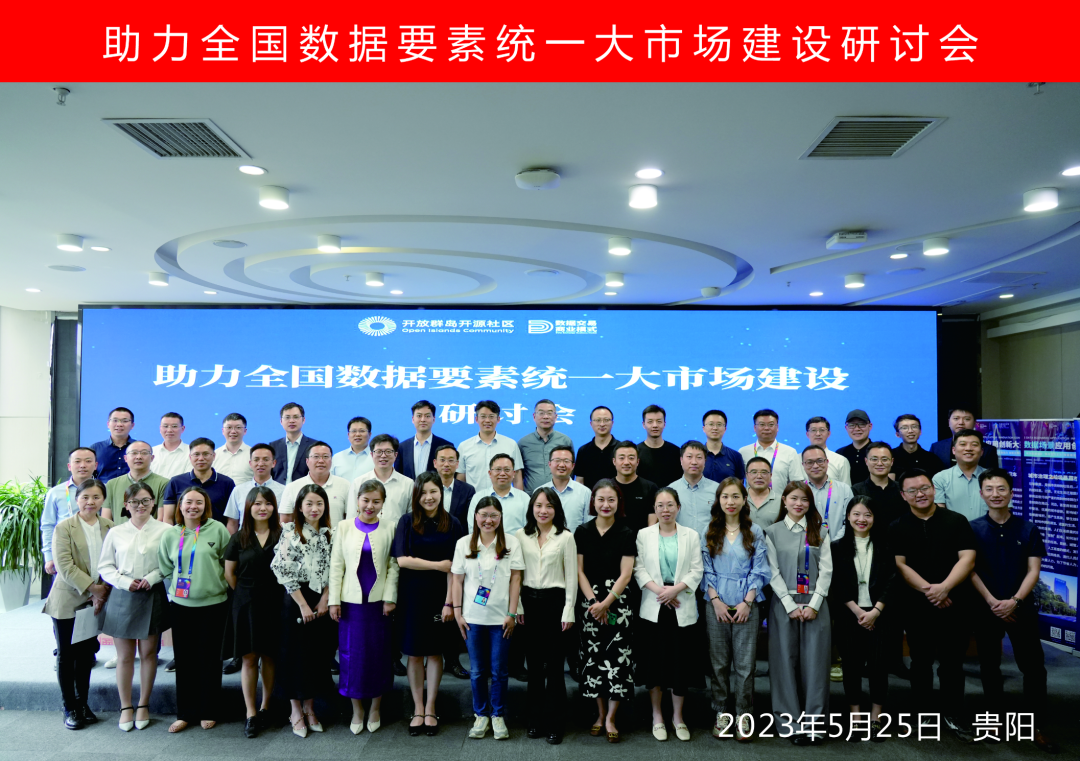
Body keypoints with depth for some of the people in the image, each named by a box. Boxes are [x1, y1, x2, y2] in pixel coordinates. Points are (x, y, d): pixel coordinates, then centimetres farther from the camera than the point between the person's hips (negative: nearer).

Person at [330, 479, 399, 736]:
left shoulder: (389, 530, 1)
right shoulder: (344, 527, 3)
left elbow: (393, 566, 0)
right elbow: (336, 565, 3)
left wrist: (390, 597, -6)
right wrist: (334, 600, -1)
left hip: (378, 601, 0)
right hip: (351, 601, 1)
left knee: (379, 654, 6)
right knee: (352, 654, 5)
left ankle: (376, 707, 24)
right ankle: (357, 710, 21)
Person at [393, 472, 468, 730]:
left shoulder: (452, 524, -3)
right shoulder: (407, 522, -3)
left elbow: (454, 567, -5)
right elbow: (402, 560, -10)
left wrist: (449, 602, -11)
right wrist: (439, 564, -12)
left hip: (439, 595, 0)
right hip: (412, 595, 0)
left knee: (434, 652, 8)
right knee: (414, 653, 6)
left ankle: (430, 709, 20)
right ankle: (418, 709, 19)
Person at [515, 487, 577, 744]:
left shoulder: (566, 537, -3)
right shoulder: (522, 536, 5)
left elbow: (571, 577, -3)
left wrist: (568, 612, -6)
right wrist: (517, 607, 1)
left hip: (555, 601, -3)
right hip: (529, 601, 3)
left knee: (554, 665, 1)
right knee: (533, 664, 10)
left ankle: (555, 724, 13)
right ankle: (536, 720, 22)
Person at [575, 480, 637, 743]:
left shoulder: (627, 534, -1)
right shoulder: (582, 531, 4)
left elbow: (626, 574, -5)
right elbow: (579, 571, 2)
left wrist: (605, 603, -13)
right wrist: (593, 602, -8)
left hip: (617, 602, -2)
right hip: (589, 602, 2)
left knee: (617, 657, -3)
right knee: (593, 657, 5)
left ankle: (610, 718, 9)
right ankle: (600, 713, 20)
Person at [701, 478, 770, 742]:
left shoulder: (755, 532, 3)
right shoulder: (709, 533, 6)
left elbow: (759, 571, 0)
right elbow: (705, 570, 5)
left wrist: (747, 602, -8)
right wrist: (715, 600, -6)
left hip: (746, 606, -1)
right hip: (717, 605, 1)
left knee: (745, 663, 0)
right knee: (719, 663, 6)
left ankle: (744, 717, 11)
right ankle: (721, 714, 17)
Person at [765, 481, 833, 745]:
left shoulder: (820, 532, 9)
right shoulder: (773, 532, 4)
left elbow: (826, 570, 3)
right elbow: (773, 572, -1)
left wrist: (814, 604, -8)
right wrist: (790, 605, -10)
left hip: (815, 603, 1)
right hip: (784, 602, -1)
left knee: (815, 661, -1)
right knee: (786, 660, 0)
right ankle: (790, 722, 7)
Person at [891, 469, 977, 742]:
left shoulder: (956, 521, 1)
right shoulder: (897, 528, 3)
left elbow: (967, 558, -7)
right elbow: (899, 564, -5)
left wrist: (945, 587, -20)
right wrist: (928, 589, -17)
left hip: (954, 604, -1)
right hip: (915, 606, 1)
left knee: (952, 661, 6)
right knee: (921, 660, 12)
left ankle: (953, 714, 19)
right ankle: (925, 711, 24)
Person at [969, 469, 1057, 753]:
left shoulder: (1028, 529, 0)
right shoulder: (973, 529, -3)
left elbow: (1033, 571, -2)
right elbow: (970, 569, -5)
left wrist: (1015, 601, -14)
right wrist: (992, 602, -13)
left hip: (1021, 607, 0)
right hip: (986, 608, 0)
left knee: (1033, 667, 2)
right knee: (989, 665, 10)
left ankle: (1037, 727, 14)